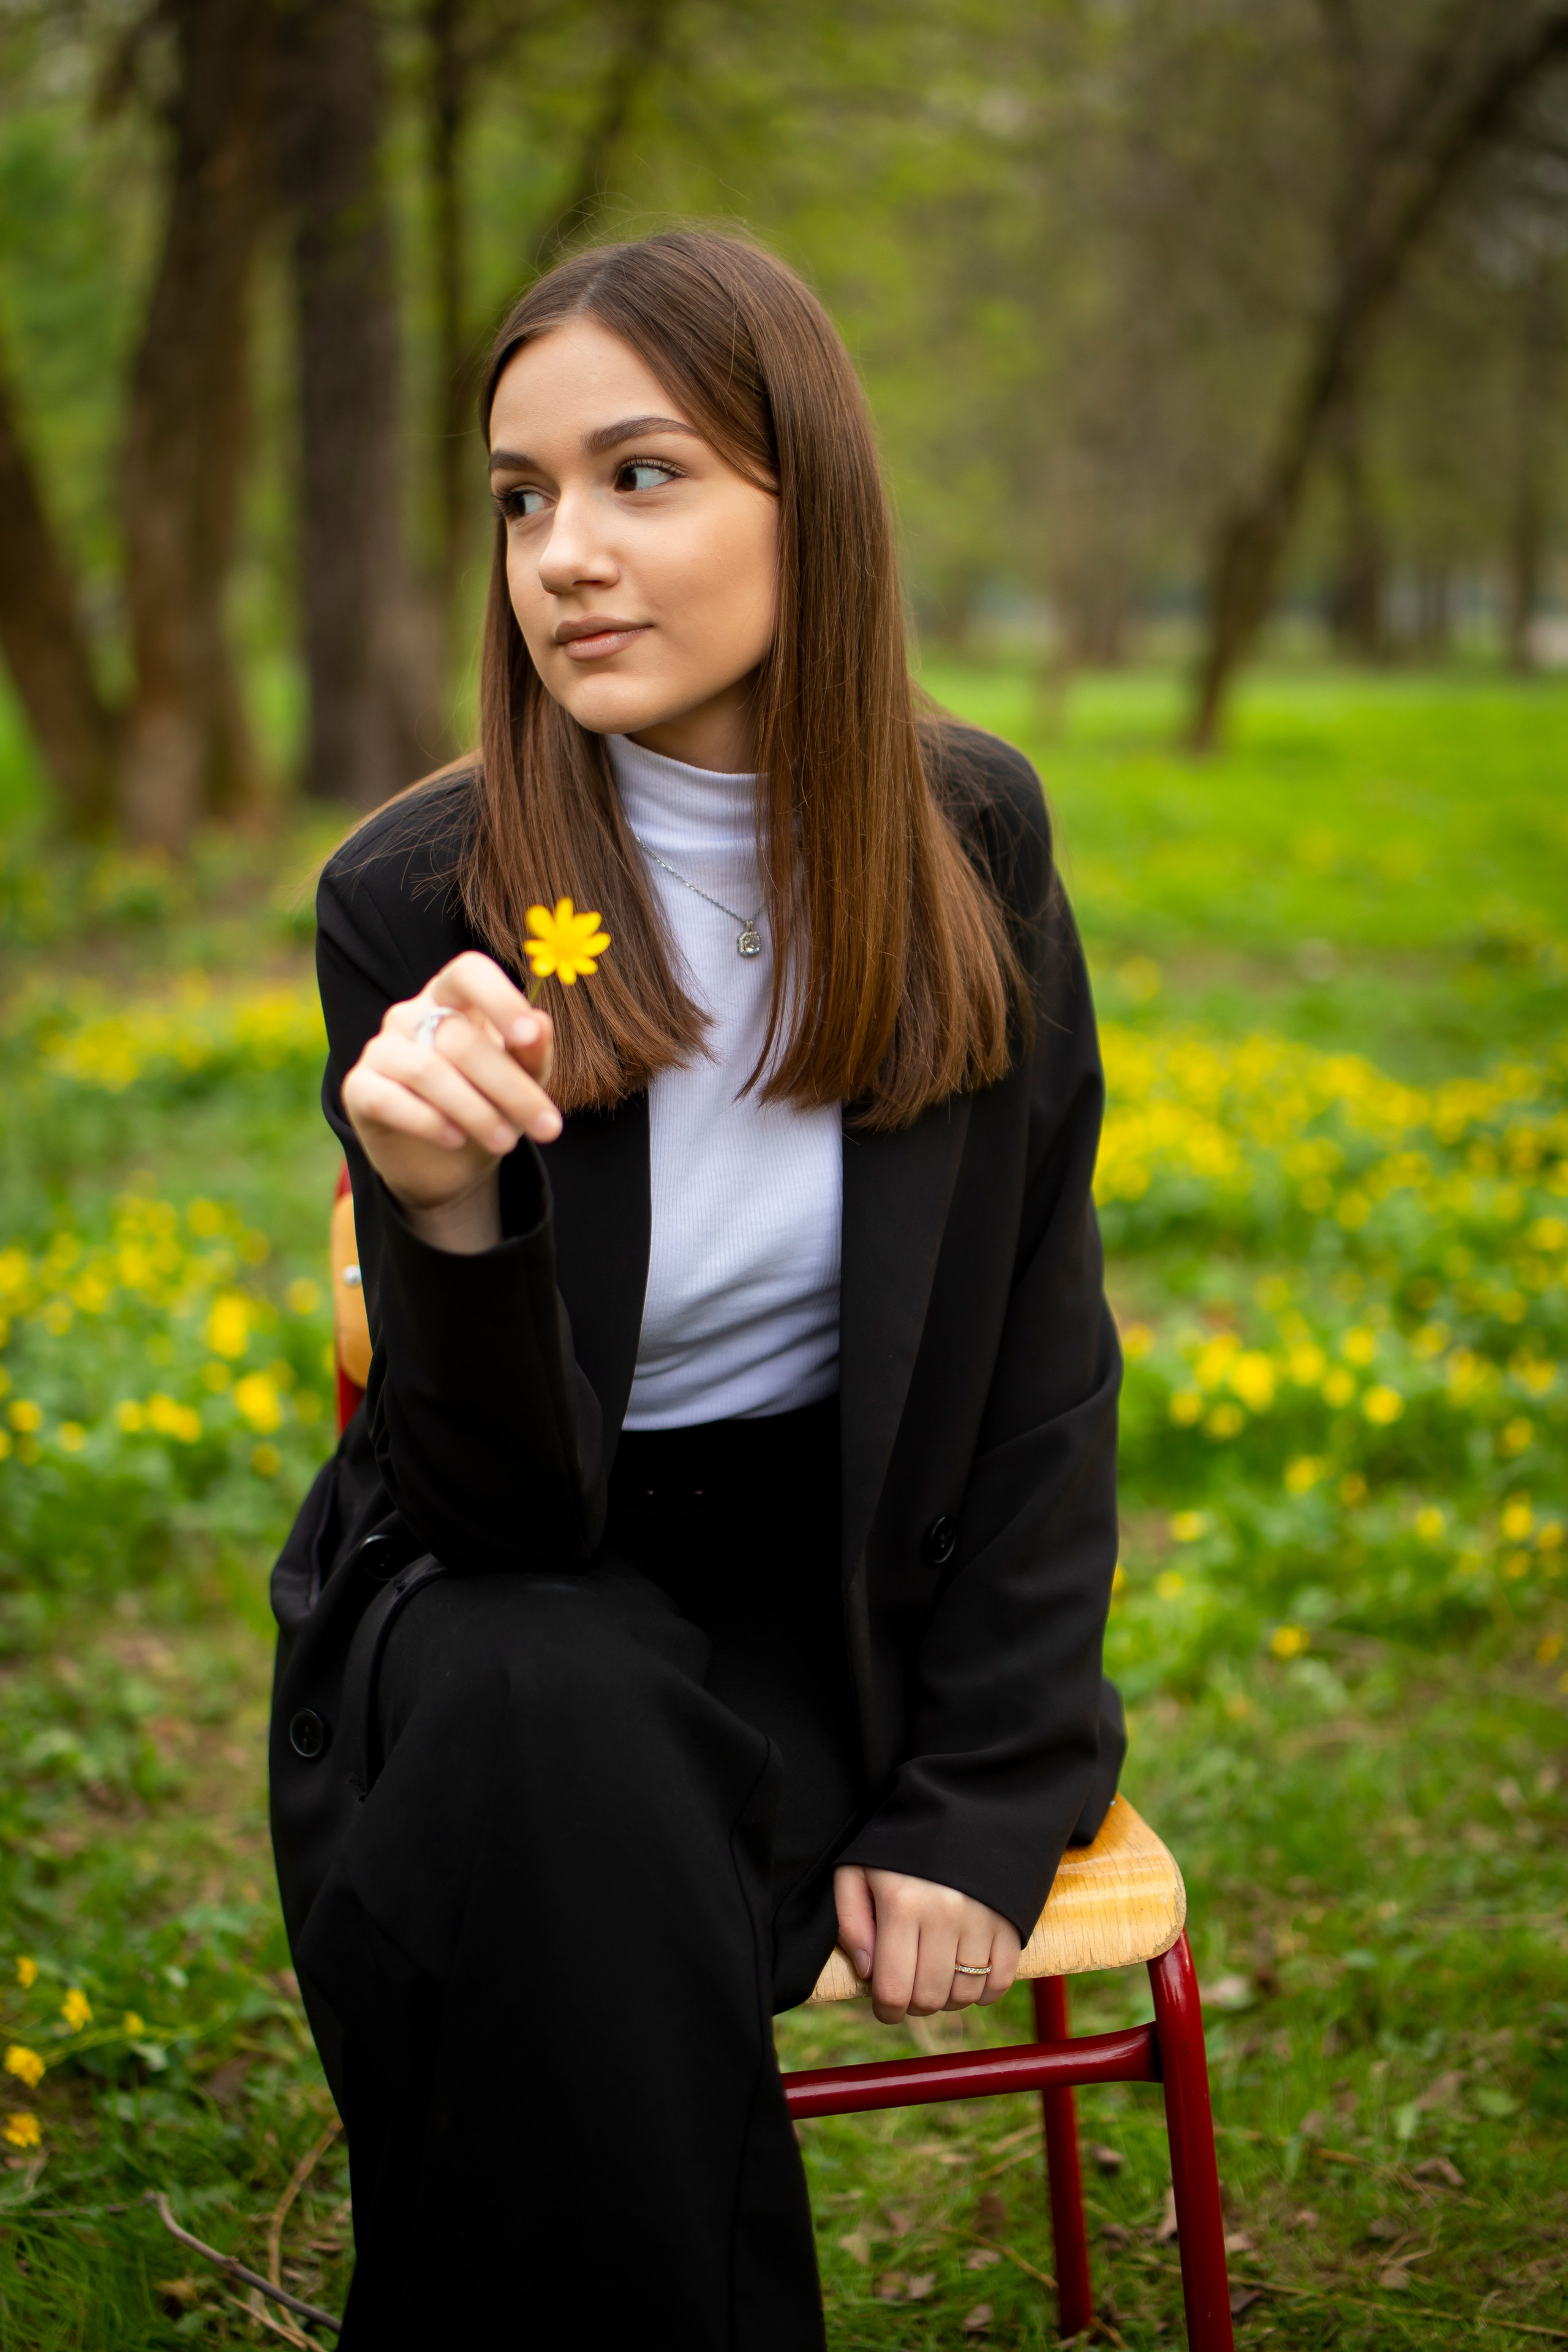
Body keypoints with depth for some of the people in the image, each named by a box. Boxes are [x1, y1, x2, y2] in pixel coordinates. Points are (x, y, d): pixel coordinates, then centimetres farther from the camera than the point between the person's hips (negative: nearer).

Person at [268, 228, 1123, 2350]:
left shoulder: (968, 840, -6)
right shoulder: (414, 898, -12)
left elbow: (1042, 1344, 0)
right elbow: (492, 1497, -13)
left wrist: (978, 1793, -9)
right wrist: (443, 1208, -35)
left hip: (853, 1601, 0)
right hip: (509, 1603, 0)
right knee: (543, 1727, -35)